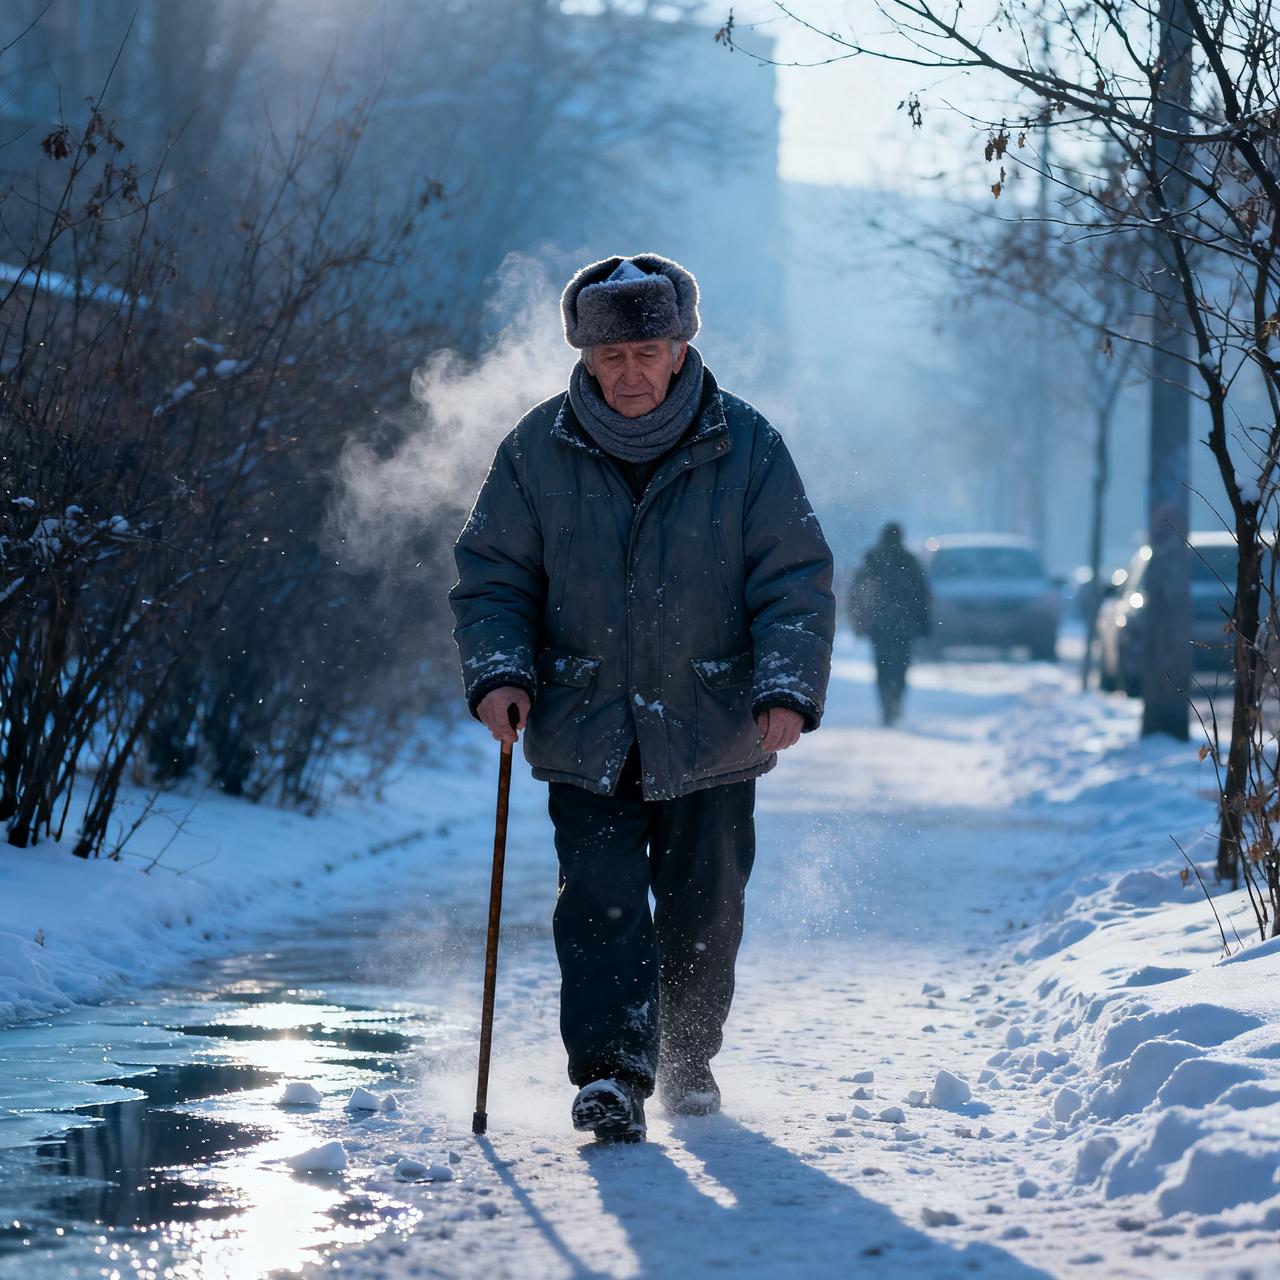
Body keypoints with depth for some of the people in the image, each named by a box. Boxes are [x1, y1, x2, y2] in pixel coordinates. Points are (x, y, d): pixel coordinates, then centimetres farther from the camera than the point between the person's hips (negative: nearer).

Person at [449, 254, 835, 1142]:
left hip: (709, 731, 0)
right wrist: (498, 672, -12)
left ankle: (689, 1061, 28)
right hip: (585, 727, 0)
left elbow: (796, 580, -5)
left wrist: (789, 689, -19)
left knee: (703, 906, 8)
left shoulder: (746, 448, -5)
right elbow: (492, 574, 5)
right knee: (600, 898, -12)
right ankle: (611, 1073, -12)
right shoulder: (539, 450, -2)